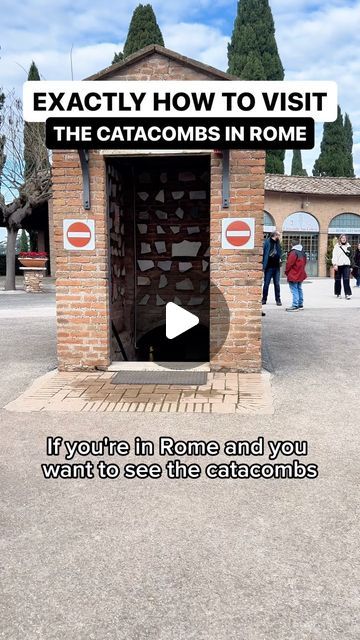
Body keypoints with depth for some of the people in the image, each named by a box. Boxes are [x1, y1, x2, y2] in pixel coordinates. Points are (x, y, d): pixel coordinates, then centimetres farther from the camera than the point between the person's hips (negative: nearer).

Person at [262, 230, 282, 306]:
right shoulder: (267, 242, -7)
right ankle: (264, 299, 12)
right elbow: (264, 254, -9)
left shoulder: (278, 243, 11)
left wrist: (279, 259, 4)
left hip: (276, 266, 5)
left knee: (277, 284, 6)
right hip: (269, 266, -5)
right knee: (266, 283, 2)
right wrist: (264, 265, -14)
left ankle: (278, 300, 12)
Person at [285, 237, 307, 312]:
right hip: (301, 274, 9)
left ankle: (295, 306, -10)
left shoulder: (293, 253, -18)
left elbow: (289, 264, -17)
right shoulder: (303, 252, 10)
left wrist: (286, 272, -2)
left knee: (294, 290, -8)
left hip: (293, 275, -9)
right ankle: (300, 304, 24)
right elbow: (304, 263, 15)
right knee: (299, 289, 17)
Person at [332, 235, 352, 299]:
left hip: (346, 265, 2)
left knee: (346, 279, -9)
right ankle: (338, 293, 17)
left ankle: (347, 294, -11)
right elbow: (334, 256, -6)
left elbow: (350, 256, 16)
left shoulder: (348, 246, 12)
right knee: (338, 280, 5)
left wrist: (351, 265, 14)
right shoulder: (337, 246, 1)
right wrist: (335, 264, -16)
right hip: (338, 265, -2)